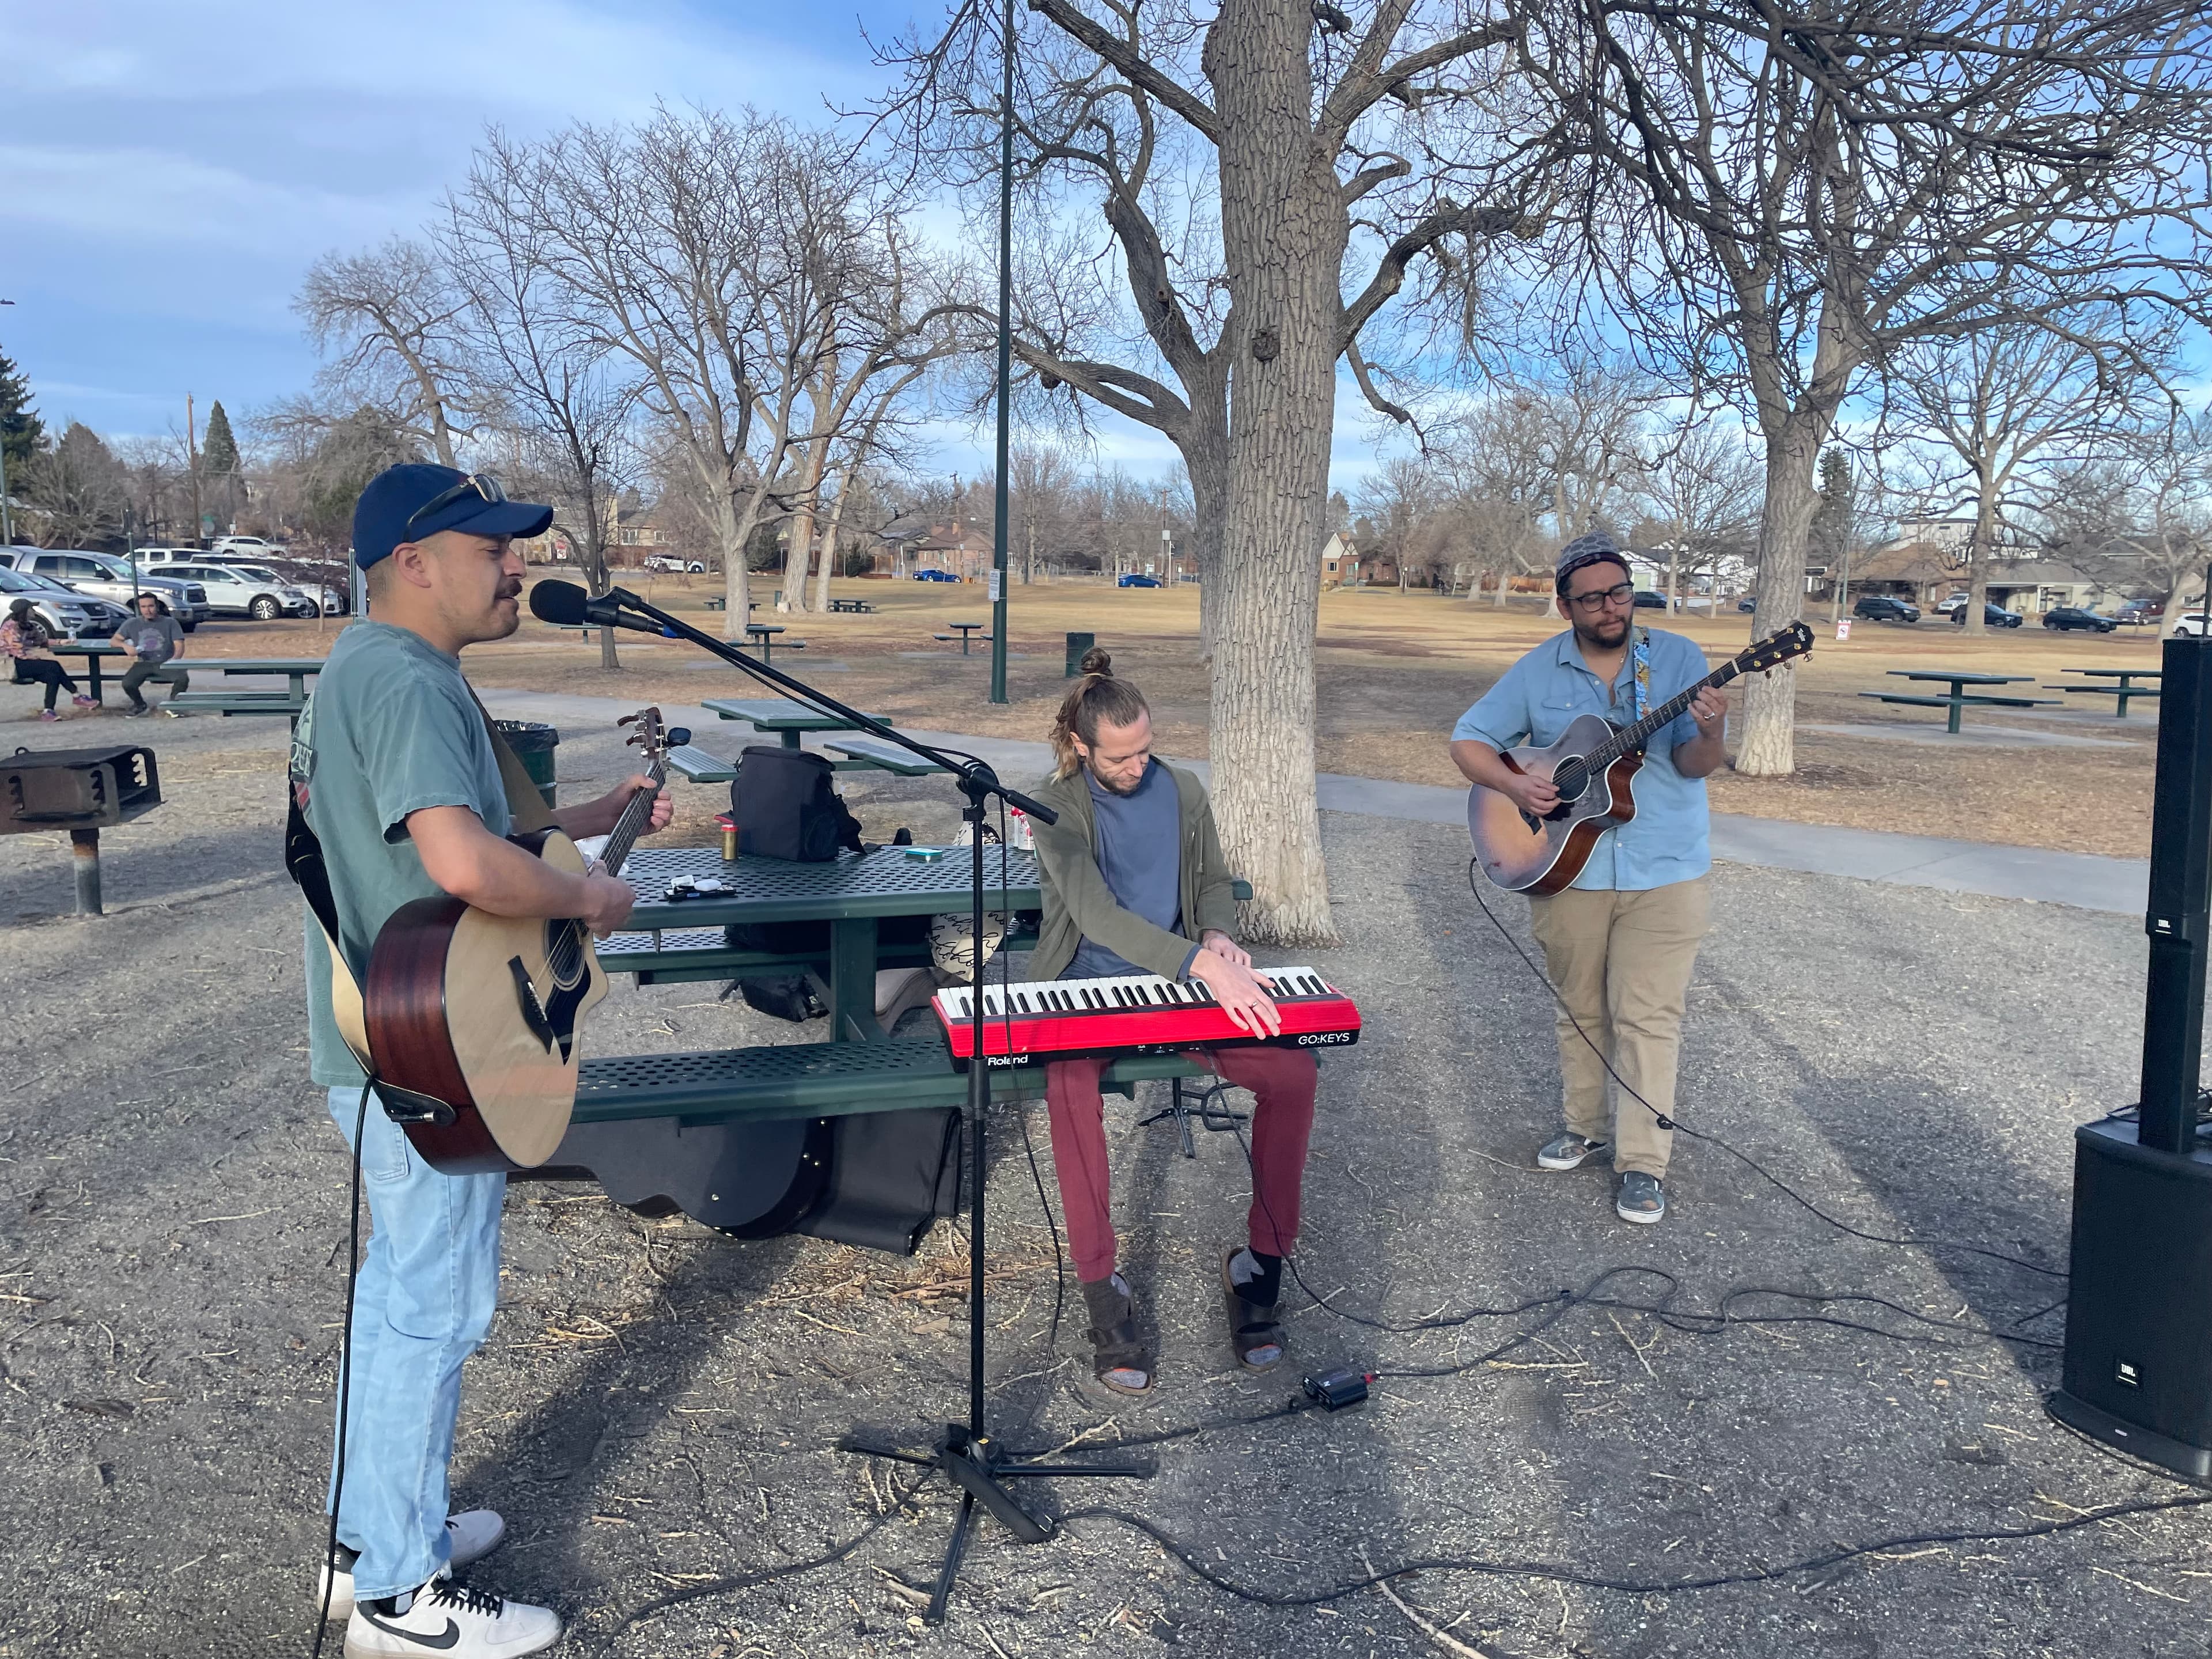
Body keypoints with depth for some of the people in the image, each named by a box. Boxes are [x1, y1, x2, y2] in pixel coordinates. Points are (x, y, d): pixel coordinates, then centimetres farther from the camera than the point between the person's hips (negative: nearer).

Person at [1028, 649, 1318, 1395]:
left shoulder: (1183, 791, 7)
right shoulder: (1057, 806, -9)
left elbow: (1214, 880, 19)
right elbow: (1096, 913, -23)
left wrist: (1217, 934, -7)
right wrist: (1205, 967, -35)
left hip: (1181, 985, 4)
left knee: (1292, 1070, -20)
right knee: (1070, 1084, -38)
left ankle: (1262, 1261, -5)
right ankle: (1101, 1288, -24)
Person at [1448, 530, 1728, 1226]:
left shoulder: (1678, 659, -2)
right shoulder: (1539, 671, 1)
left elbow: (1694, 765, -10)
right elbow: (1468, 740, 4)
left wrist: (1710, 735, -33)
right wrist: (1513, 784, -14)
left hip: (1664, 874, -2)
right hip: (1567, 870, 2)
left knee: (1648, 1017, -3)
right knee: (1580, 1009, 13)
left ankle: (1642, 1162, 4)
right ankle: (1587, 1127, 31)